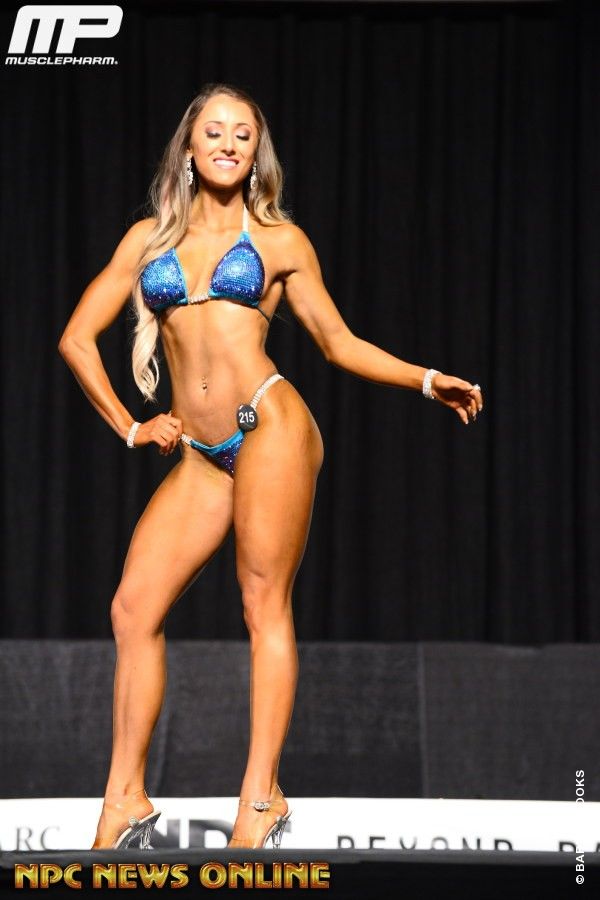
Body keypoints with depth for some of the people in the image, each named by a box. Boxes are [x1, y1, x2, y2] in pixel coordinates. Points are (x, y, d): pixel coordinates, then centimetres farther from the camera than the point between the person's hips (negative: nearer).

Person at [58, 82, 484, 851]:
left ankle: (261, 799, -7)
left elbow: (338, 342, 12)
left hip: (269, 425, -3)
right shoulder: (150, 238, 14)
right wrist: (129, 427, 10)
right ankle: (125, 801, 0)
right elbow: (77, 338, 15)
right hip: (200, 456, 3)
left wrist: (428, 382, 2)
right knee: (133, 608, -5)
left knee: (264, 604, -8)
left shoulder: (280, 240, 9)